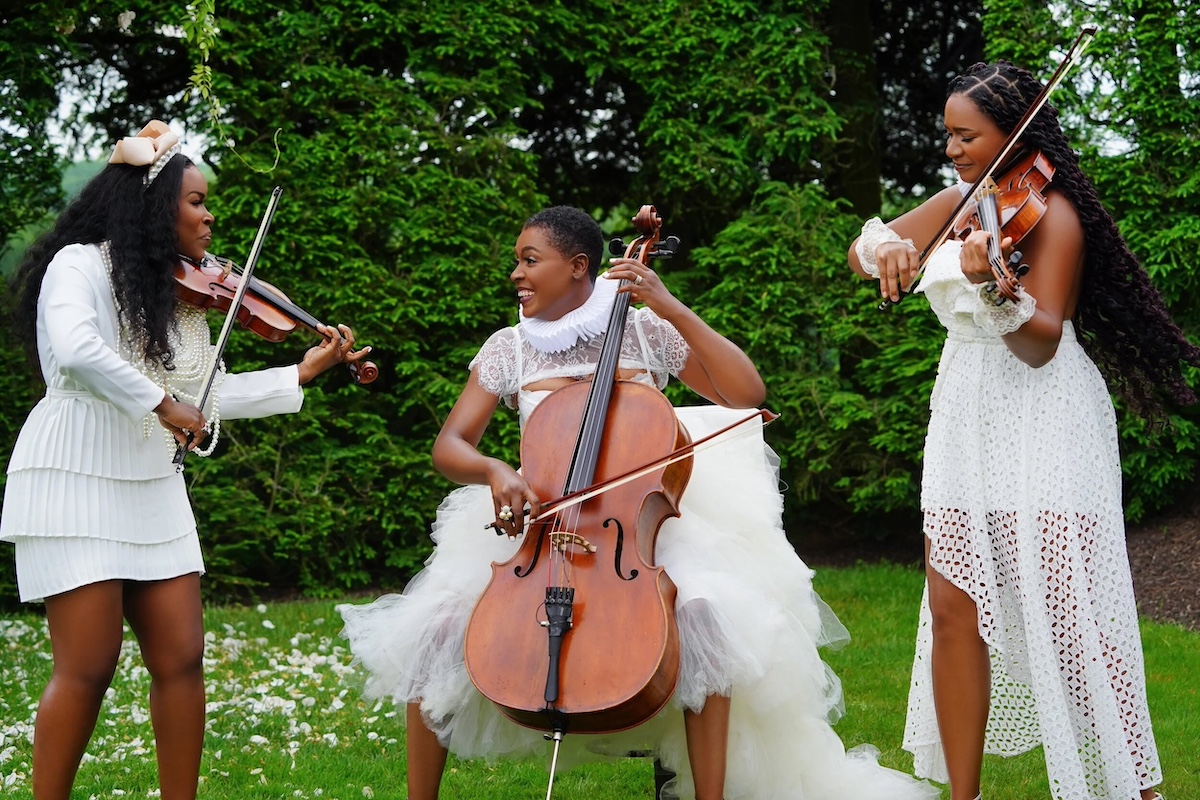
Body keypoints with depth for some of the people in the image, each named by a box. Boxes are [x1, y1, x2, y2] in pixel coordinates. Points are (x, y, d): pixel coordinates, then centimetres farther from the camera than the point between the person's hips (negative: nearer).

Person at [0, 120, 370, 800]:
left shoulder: (181, 296, 12)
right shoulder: (81, 265, -9)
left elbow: (210, 394, 14)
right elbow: (75, 349, -28)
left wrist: (305, 372, 12)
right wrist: (161, 401, -21)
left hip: (152, 489, 7)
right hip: (76, 481, -7)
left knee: (181, 658, 2)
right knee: (89, 666, -8)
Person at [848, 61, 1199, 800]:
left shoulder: (1050, 212, -8)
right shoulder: (958, 204, 12)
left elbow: (1041, 343, -17)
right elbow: (861, 253, 5)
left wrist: (992, 288, -37)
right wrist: (884, 248, -19)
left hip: (1043, 427, -6)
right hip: (967, 425, 6)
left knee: (1067, 615, -10)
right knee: (955, 611, 0)